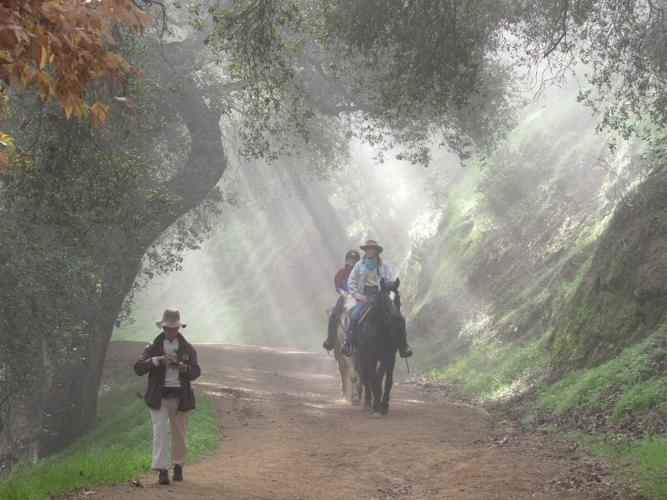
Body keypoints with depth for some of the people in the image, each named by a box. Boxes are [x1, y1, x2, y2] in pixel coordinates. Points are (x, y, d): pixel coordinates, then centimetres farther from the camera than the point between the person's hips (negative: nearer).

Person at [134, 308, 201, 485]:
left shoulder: (188, 348, 9)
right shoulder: (153, 347, 4)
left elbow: (196, 372, 4)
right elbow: (138, 368, -4)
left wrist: (184, 367, -17)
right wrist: (157, 361, -18)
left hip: (180, 396, 2)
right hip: (159, 397, -2)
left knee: (179, 434, 10)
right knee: (159, 432, -13)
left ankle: (178, 466, 28)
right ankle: (162, 471, -16)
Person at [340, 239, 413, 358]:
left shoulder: (385, 266, 7)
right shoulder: (359, 265, 9)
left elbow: (391, 283, 7)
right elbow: (351, 282, 10)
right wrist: (357, 295, -3)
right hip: (365, 297, 0)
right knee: (354, 315, -27)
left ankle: (403, 346, -11)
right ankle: (348, 344, -22)